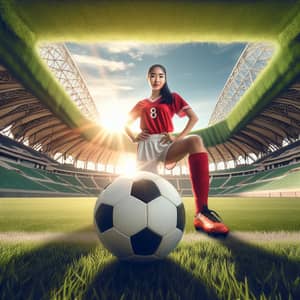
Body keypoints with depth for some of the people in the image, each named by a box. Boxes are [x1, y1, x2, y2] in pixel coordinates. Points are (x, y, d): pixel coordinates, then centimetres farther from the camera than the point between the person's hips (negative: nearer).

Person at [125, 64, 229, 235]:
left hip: (166, 144, -2)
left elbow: (194, 117, 6)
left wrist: (179, 137, -9)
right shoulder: (142, 104, 23)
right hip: (147, 147, 3)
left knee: (196, 141, -36)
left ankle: (202, 214, -45)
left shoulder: (173, 98, 16)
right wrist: (134, 138, 5)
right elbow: (127, 124, 27)